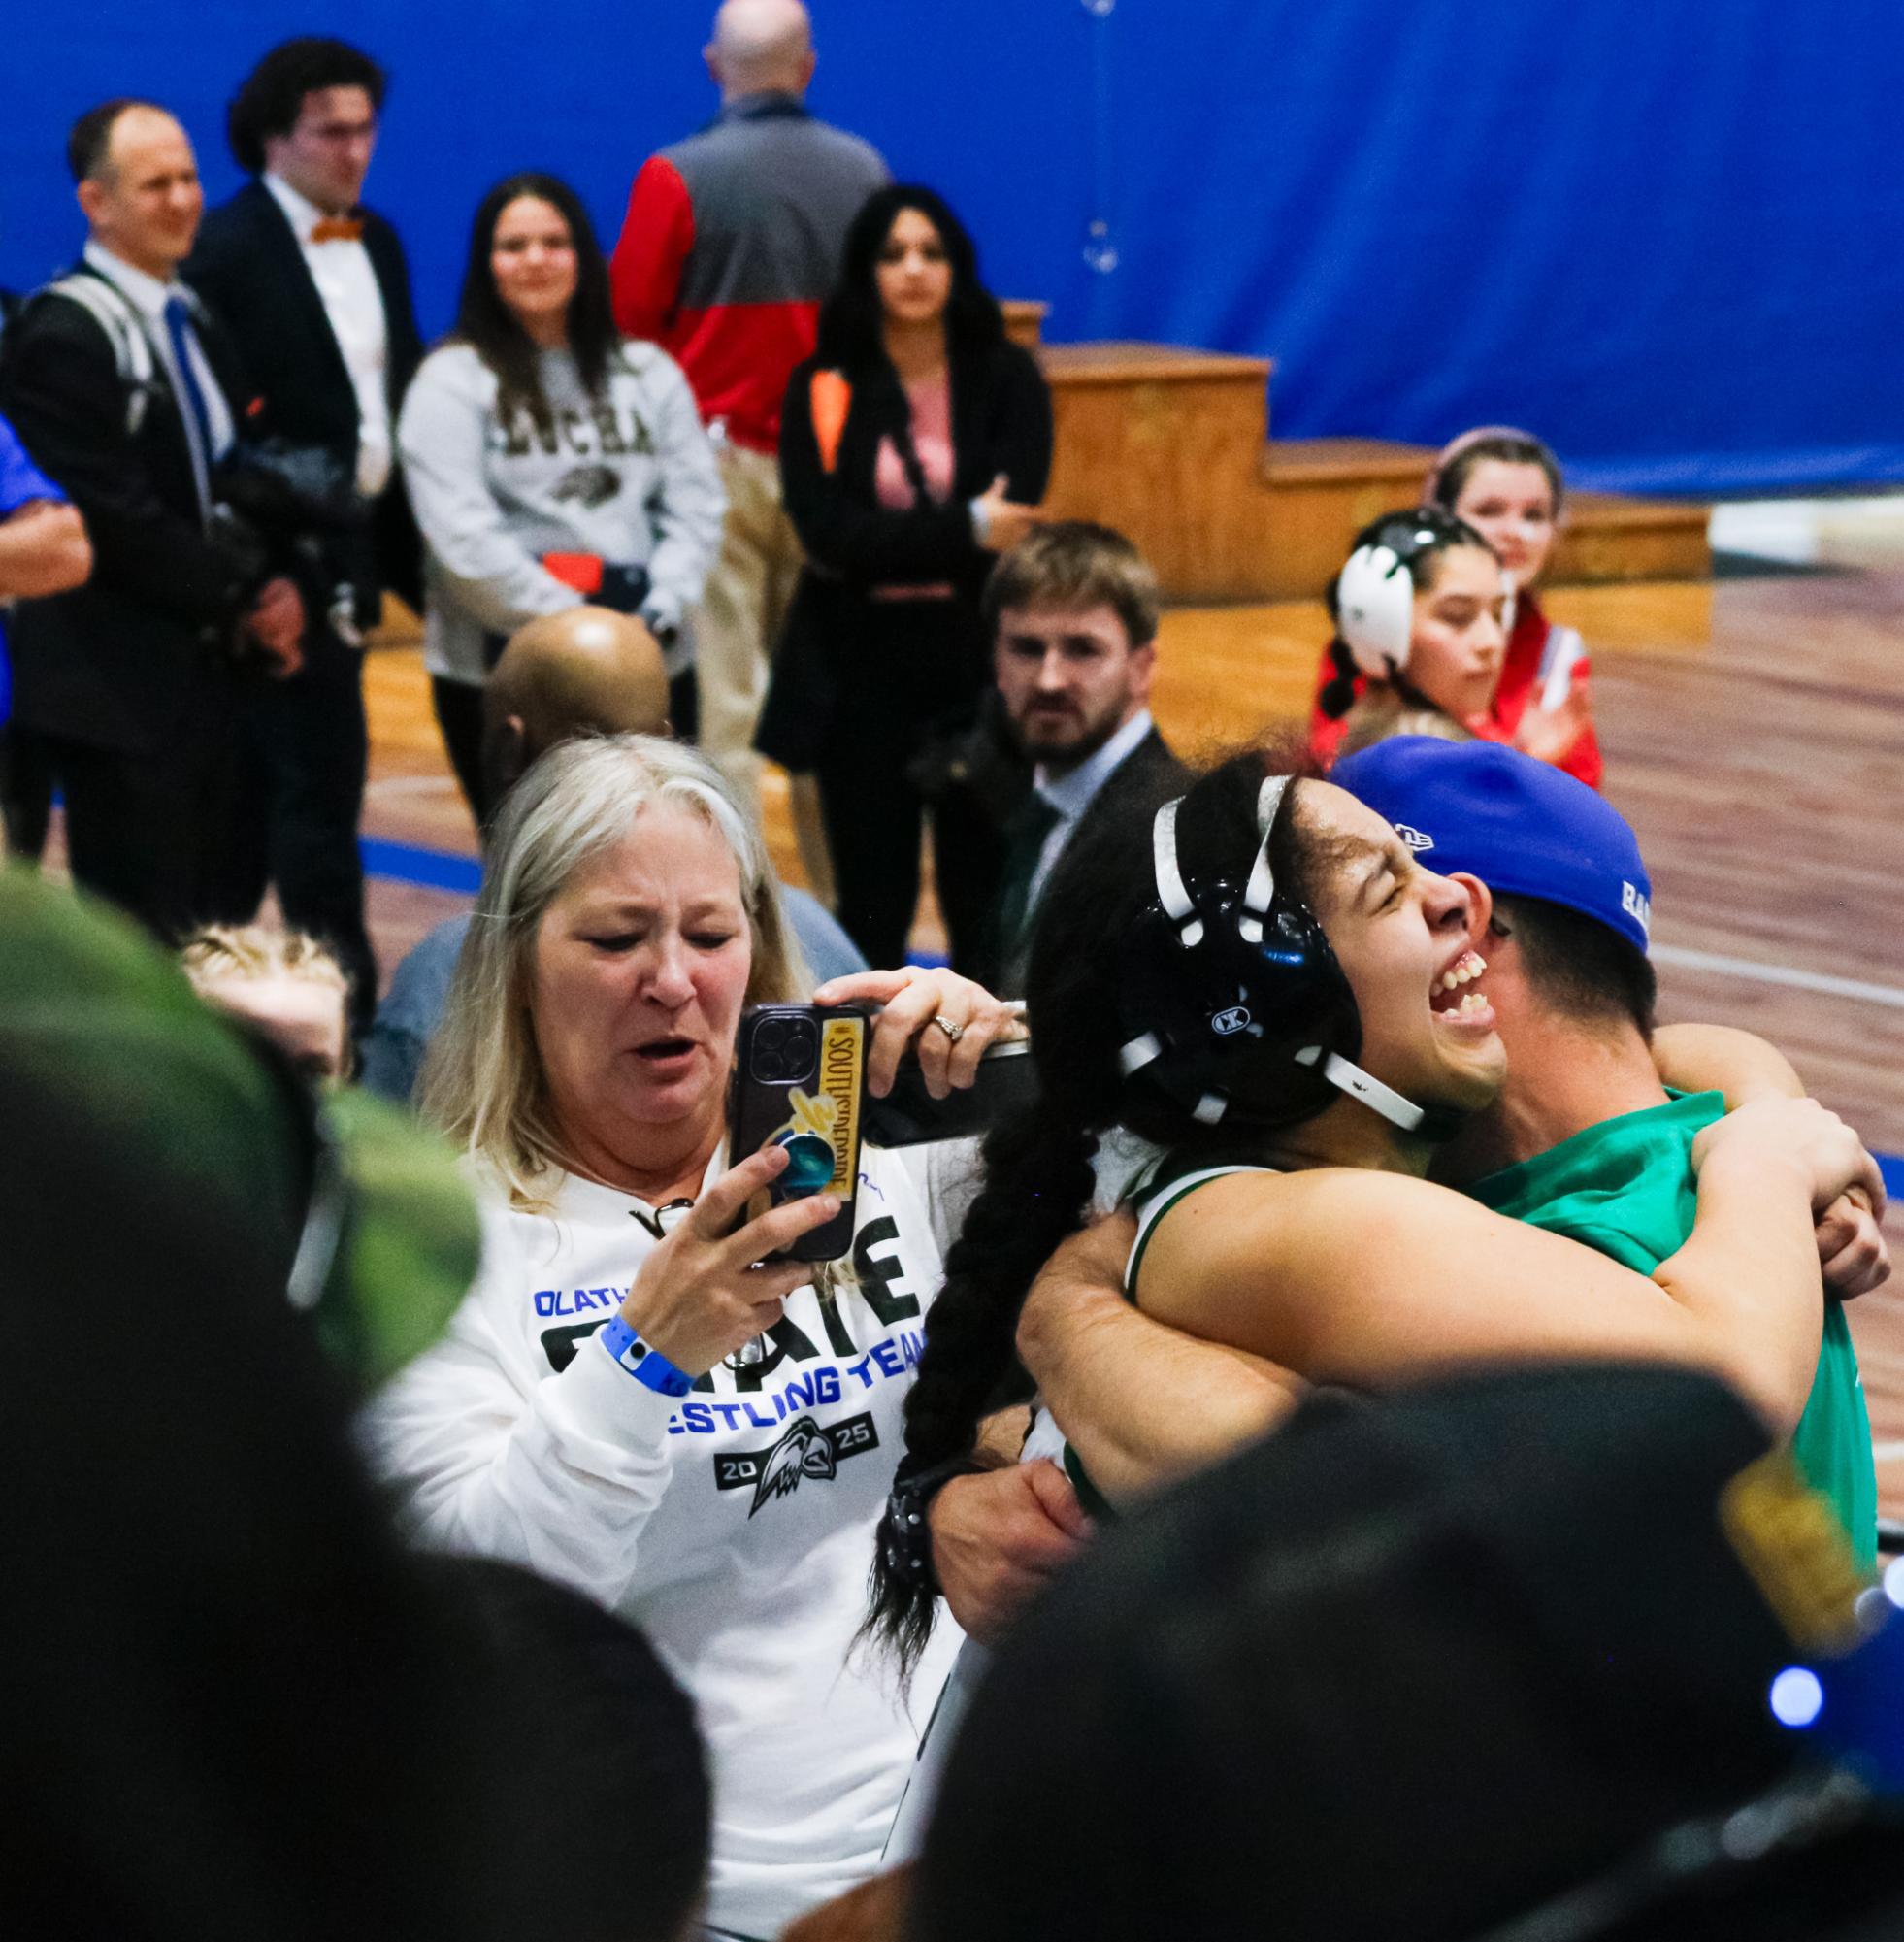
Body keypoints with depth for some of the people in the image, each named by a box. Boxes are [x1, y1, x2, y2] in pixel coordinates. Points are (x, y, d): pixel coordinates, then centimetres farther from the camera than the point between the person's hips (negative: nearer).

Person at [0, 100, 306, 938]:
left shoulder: (194, 321, 15)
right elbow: (110, 518, -18)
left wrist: (274, 592, -1)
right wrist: (241, 602, -10)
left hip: (200, 674, 9)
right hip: (116, 688, -9)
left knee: (203, 926, 11)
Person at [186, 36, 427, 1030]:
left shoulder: (376, 243, 12)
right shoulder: (228, 249, -13)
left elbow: (401, 391, 15)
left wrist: (404, 542, 11)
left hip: (351, 545, 8)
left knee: (263, 777, 16)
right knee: (320, 771, -7)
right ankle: (344, 986, -3)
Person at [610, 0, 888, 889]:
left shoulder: (677, 177, -11)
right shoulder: (862, 171, 0)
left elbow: (630, 321, -8)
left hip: (717, 457, -3)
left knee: (720, 702, 0)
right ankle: (841, 904, 15)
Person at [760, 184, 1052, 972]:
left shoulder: (1006, 380, 3)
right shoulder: (822, 391, 1)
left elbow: (1014, 524, -9)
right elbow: (828, 531, -11)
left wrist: (894, 547, -14)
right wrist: (965, 531, -15)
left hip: (978, 668, 0)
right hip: (859, 671, 0)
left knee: (984, 903, 0)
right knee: (872, 906, 5)